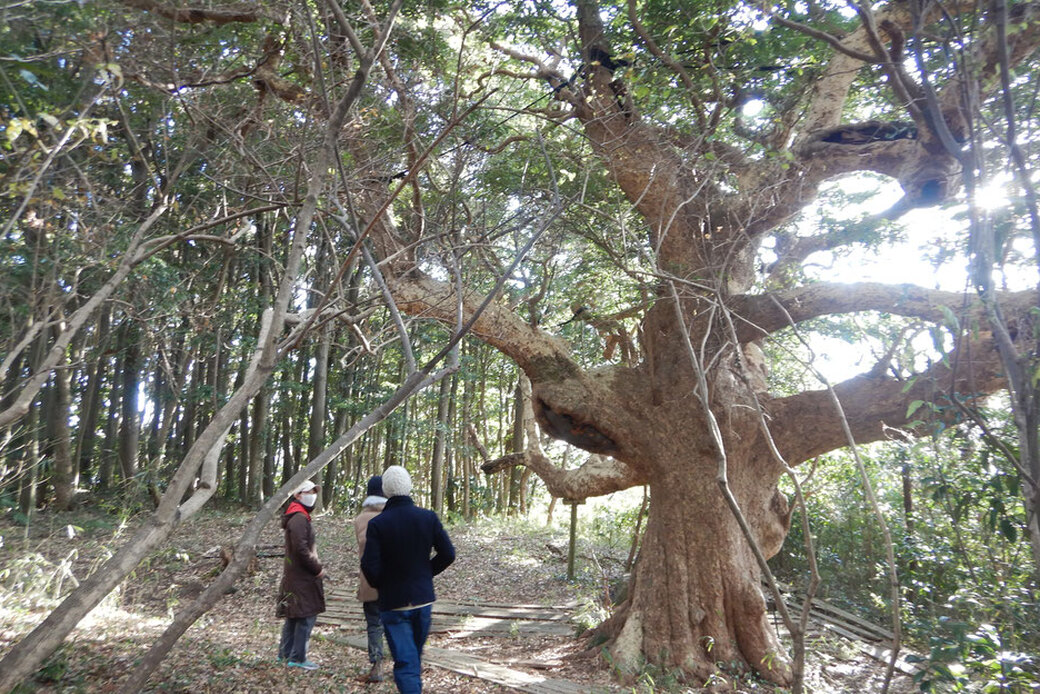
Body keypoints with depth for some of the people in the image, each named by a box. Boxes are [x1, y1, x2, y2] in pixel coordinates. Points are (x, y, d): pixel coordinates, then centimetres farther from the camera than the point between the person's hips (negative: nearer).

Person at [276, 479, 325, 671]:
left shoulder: (299, 517, 17)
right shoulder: (299, 518, -17)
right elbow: (301, 549, -23)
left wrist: (315, 567, 15)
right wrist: (317, 569, -16)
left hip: (295, 575, 11)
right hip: (302, 577, -11)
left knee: (293, 616, 17)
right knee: (307, 615, -5)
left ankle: (285, 654, 26)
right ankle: (297, 658, 2)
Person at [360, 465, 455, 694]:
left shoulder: (377, 524, -16)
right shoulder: (428, 517, -7)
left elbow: (370, 567, -17)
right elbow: (447, 554, -4)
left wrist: (378, 584, 4)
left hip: (393, 603, -4)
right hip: (423, 599, 4)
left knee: (405, 662, 1)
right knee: (415, 656, 24)